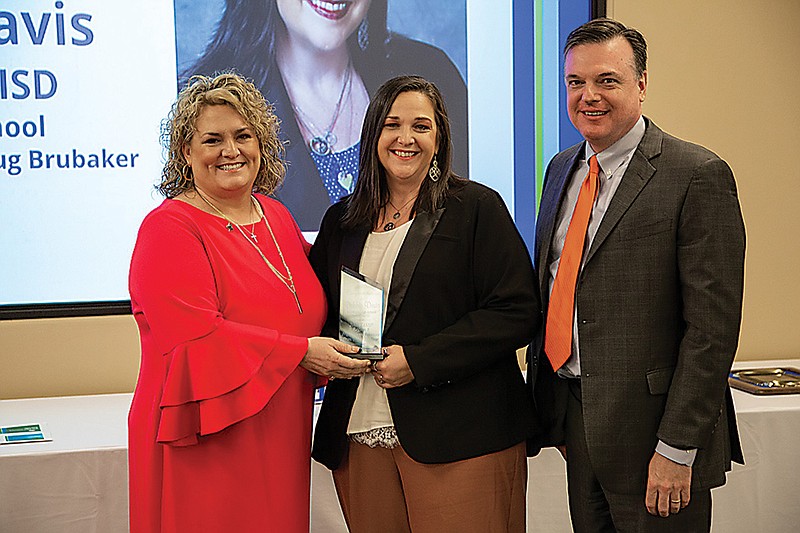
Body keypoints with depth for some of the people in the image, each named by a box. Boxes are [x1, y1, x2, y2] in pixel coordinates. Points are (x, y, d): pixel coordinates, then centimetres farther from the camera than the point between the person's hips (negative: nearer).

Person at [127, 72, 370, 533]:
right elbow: (197, 340, -21)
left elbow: (305, 303, 26)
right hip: (204, 450, -6)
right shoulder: (169, 229, -10)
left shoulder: (276, 217, 12)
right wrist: (300, 353, -19)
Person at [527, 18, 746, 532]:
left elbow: (712, 326, -16)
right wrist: (541, 392, 11)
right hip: (571, 413, 7)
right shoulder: (562, 169, 11)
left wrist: (677, 447, -19)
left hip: (649, 426, -6)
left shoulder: (698, 175, -13)